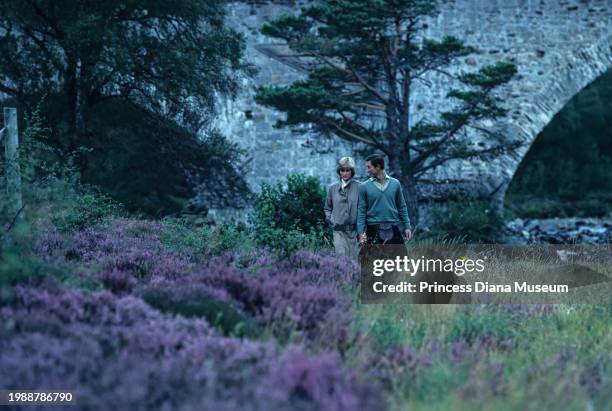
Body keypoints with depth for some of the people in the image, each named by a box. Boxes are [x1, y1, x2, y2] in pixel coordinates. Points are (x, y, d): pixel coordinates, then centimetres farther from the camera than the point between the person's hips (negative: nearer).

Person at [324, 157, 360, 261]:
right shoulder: (333, 188, 10)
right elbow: (327, 208, 23)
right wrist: (330, 219, 8)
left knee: (353, 260, 1)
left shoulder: (359, 187, -1)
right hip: (339, 230, 2)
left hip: (354, 230, -2)